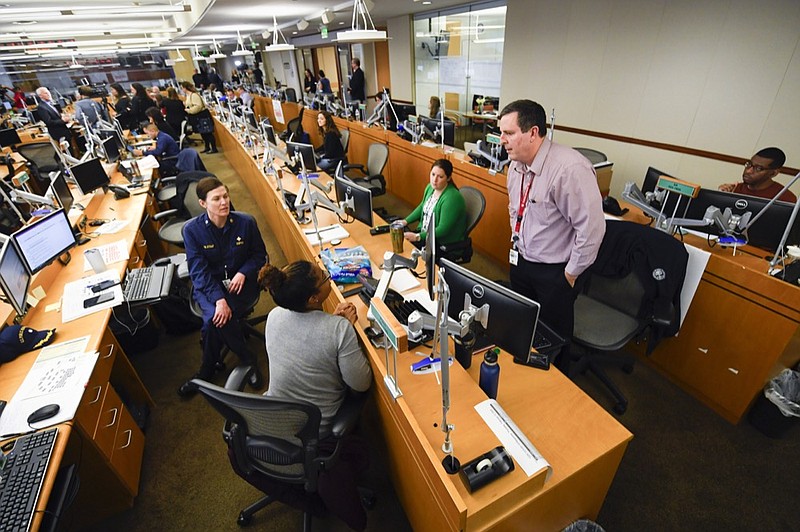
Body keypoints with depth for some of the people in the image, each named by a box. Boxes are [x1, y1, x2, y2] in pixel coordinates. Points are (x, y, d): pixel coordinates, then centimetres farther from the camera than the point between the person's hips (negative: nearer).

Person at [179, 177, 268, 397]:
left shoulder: (245, 222, -9)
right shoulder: (192, 229, -9)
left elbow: (260, 255, 4)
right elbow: (199, 270, -12)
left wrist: (243, 273, -16)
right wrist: (219, 299, -26)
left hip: (240, 282, -1)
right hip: (208, 284, 1)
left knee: (215, 319, -26)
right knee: (216, 315, -30)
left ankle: (206, 371, 3)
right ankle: (248, 360, -4)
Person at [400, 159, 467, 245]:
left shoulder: (451, 198, -27)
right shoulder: (430, 187, -1)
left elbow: (443, 230, -26)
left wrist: (417, 237, -27)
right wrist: (406, 221, 6)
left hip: (443, 244, -7)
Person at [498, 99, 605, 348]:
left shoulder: (570, 169, -27)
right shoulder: (517, 164, -1)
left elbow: (591, 228, -24)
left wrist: (571, 274, -16)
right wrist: (516, 241, 13)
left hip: (554, 271, -7)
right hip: (520, 260, 7)